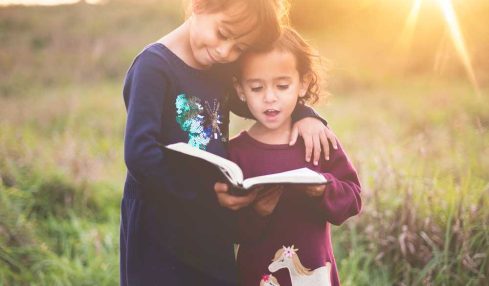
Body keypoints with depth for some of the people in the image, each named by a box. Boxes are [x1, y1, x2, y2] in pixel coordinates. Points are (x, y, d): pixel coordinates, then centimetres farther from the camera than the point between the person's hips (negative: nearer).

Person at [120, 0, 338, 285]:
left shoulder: (220, 69, 7)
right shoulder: (155, 66, -16)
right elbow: (139, 154, -24)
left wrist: (304, 115, 3)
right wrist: (205, 193, -26)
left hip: (214, 231, 7)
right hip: (161, 233, -7)